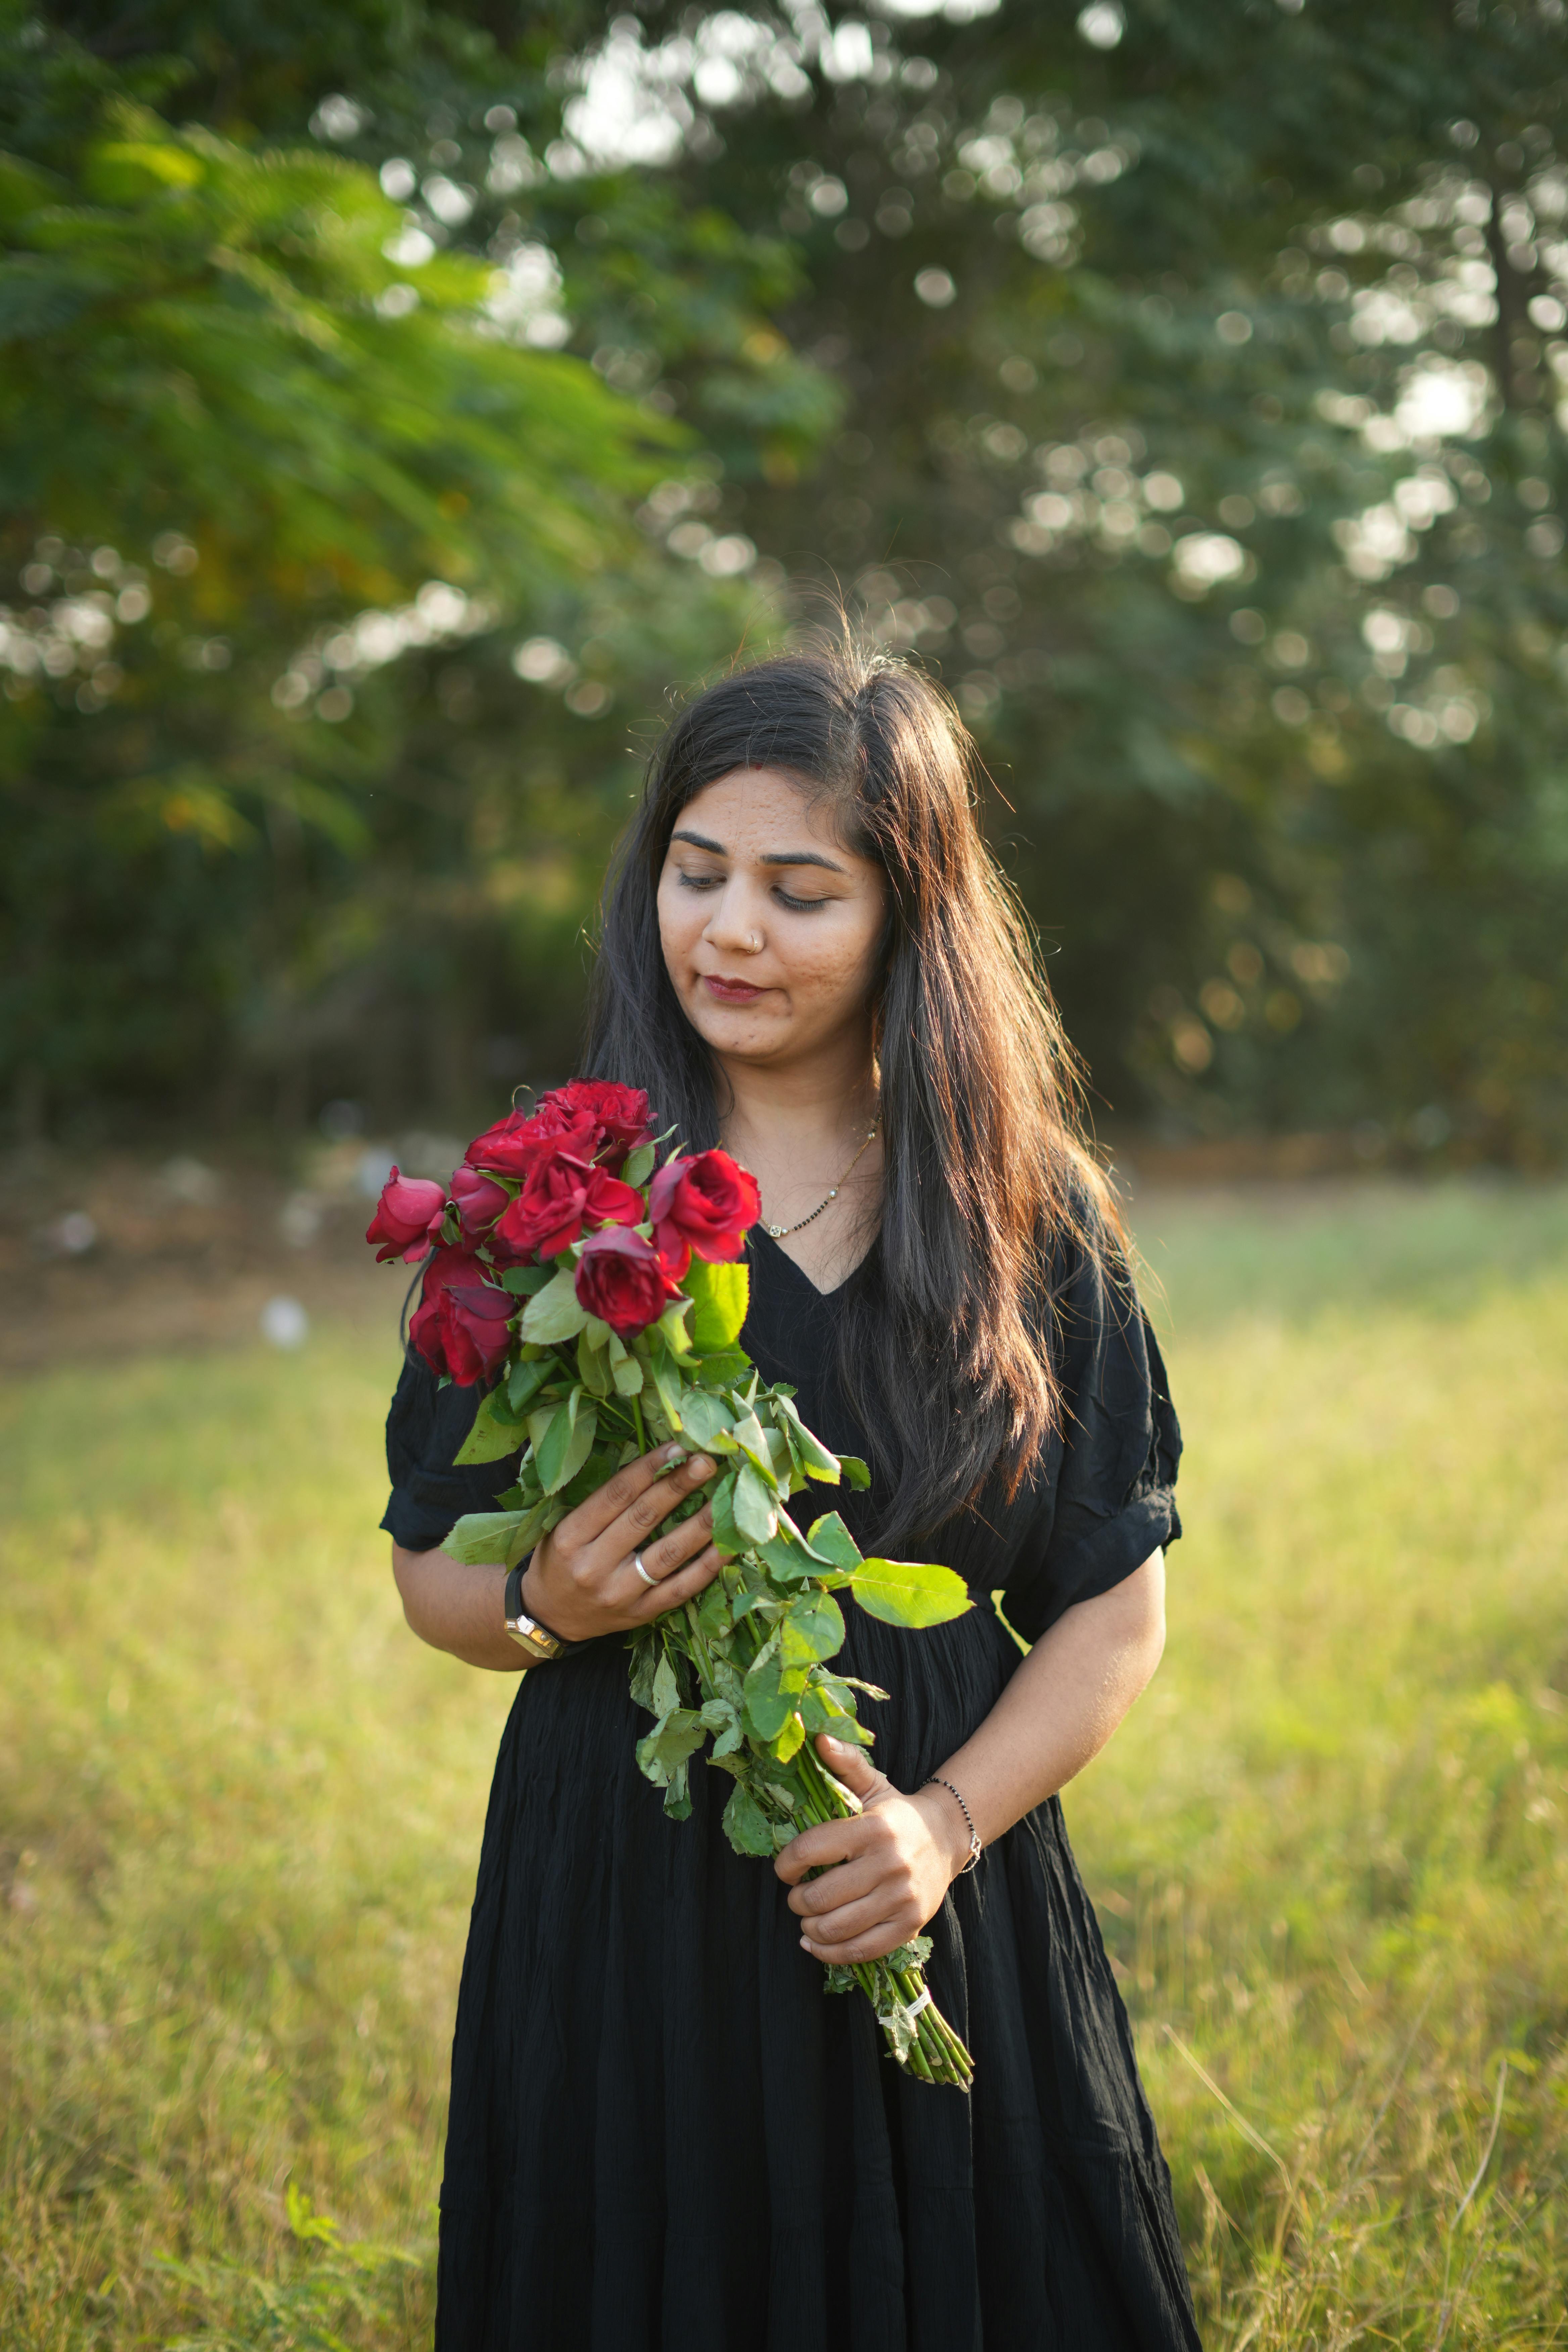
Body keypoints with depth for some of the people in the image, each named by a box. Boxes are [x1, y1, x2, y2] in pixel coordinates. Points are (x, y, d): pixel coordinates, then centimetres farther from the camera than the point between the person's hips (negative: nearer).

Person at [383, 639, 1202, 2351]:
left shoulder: (1027, 1215, 0)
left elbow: (1117, 1604, 2)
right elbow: (433, 1566, 4)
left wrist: (947, 1821, -13)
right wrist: (548, 1604, -18)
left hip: (949, 1928, 1)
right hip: (626, 1909, -1)